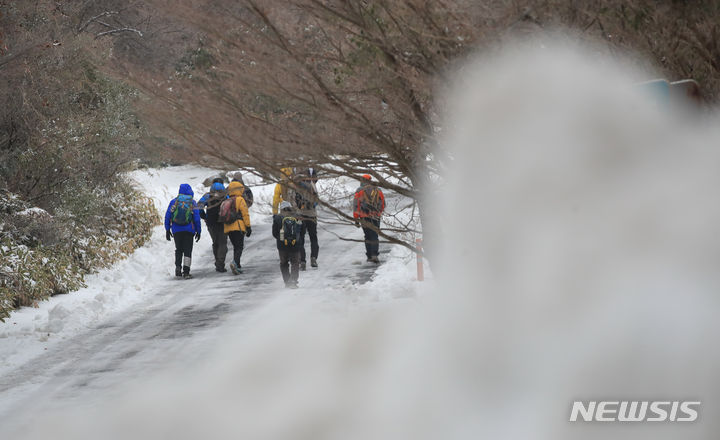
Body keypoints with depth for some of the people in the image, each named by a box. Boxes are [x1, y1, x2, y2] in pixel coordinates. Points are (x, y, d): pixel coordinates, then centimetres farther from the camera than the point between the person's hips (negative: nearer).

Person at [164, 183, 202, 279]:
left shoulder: (174, 201, 4)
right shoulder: (192, 202, 2)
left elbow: (167, 216, 2)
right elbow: (197, 218, 2)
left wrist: (167, 230, 7)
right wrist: (198, 231, 9)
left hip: (176, 230, 1)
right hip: (189, 230, -1)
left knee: (178, 249, 17)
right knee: (187, 250, 1)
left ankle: (178, 266, -1)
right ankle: (186, 271, -8)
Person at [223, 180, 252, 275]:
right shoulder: (240, 200, -4)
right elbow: (245, 214, -9)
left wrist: (224, 228, 24)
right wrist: (248, 227, -6)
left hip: (228, 228, 6)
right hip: (238, 227, -6)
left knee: (235, 247, 16)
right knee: (239, 247, -9)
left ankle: (237, 267, 13)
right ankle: (235, 262, -31)